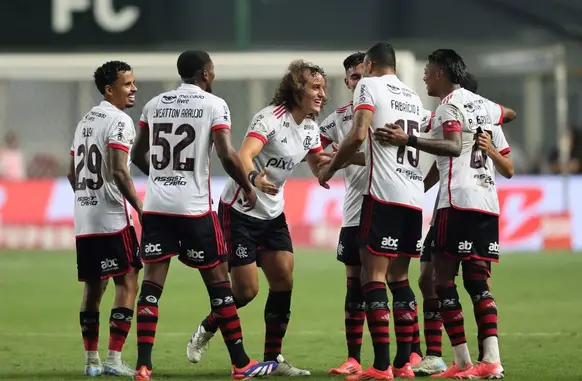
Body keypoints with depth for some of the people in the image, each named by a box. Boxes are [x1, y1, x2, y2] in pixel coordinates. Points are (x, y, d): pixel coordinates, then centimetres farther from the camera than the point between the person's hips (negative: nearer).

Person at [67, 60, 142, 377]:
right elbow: (119, 172, -19)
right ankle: (114, 359, -8)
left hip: (83, 220, 8)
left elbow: (72, 174, 20)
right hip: (112, 219, -8)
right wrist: (141, 209, -15)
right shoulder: (119, 121, -9)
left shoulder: (84, 122, 17)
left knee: (93, 286, 12)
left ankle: (91, 360, 14)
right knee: (127, 282, -3)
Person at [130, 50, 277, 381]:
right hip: (194, 207, -4)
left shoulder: (154, 105, 11)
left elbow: (138, 155, 20)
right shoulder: (214, 105, -4)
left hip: (156, 205, 4)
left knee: (152, 283, 3)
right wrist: (248, 187, 2)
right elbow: (227, 154, -14)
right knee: (218, 280, 5)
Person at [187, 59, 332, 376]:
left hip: (272, 213, 7)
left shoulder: (309, 127, 4)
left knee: (284, 279, -5)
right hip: (240, 210, -7)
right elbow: (245, 154, -35)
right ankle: (205, 331, 21)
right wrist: (254, 178, -56)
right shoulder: (271, 117, -20)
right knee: (247, 289, -7)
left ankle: (273, 356, 3)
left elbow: (319, 166, 20)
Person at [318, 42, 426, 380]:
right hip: (415, 199, 7)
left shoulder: (370, 86, 0)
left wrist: (331, 168, 0)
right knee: (399, 277, 14)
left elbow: (359, 135, -14)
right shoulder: (414, 98, 21)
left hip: (384, 195, -7)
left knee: (373, 277, -6)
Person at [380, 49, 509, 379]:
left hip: (459, 202, -8)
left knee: (443, 278, -3)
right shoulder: (483, 105, 21)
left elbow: (453, 146, -22)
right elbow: (508, 168, 23)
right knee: (478, 281, 5)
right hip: (488, 203, 8)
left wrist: (409, 140, -26)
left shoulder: (450, 104, -3)